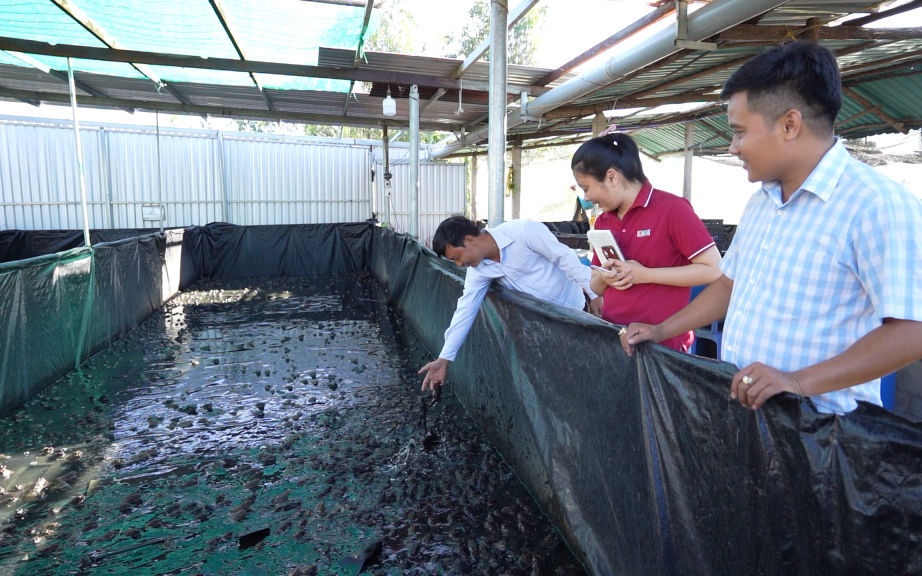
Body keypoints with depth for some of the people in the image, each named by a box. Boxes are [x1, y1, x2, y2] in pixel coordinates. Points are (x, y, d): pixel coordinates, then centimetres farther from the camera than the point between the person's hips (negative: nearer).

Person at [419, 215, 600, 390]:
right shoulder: (478, 270, -9)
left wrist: (595, 294, -20)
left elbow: (564, 257, -22)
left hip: (573, 308, -4)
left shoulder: (523, 231, -27)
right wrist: (443, 359, -9)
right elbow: (465, 312, -8)